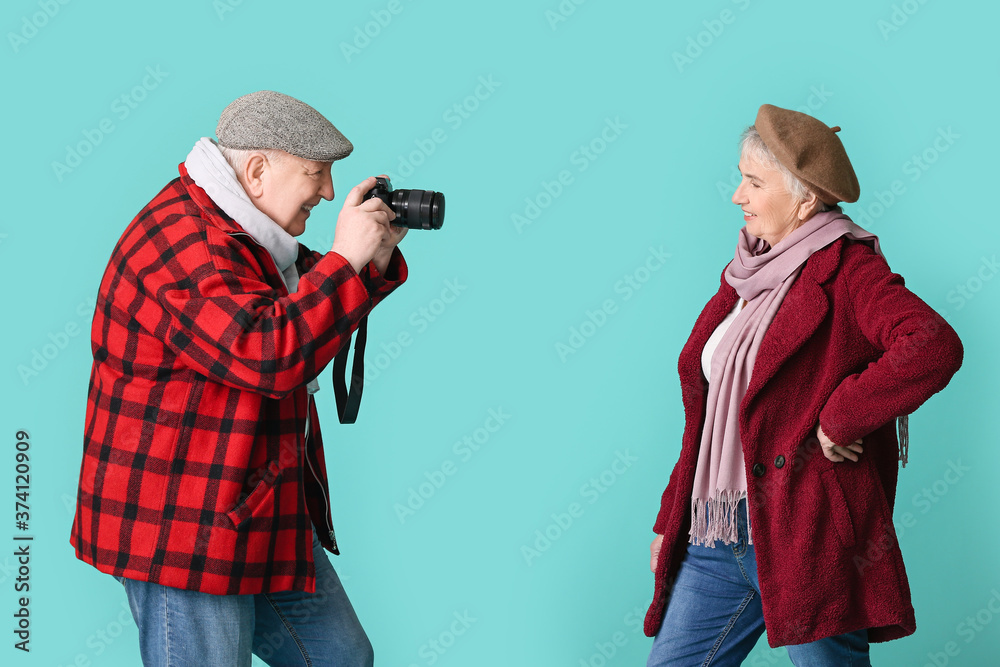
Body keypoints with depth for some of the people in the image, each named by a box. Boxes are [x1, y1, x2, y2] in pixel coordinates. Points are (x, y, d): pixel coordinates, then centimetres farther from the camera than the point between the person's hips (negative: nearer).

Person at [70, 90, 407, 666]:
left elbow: (316, 315, 22)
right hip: (182, 533, -10)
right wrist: (344, 258, -25)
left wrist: (376, 258, 5)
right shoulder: (183, 242, -23)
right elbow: (269, 353, -34)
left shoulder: (246, 234, 11)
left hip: (267, 512, 11)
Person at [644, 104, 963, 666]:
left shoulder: (846, 268, -8)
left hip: (807, 537, -7)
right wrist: (670, 521, 18)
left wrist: (839, 419, -19)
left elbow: (933, 346, -27)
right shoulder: (749, 277, 16)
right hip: (717, 538, 8)